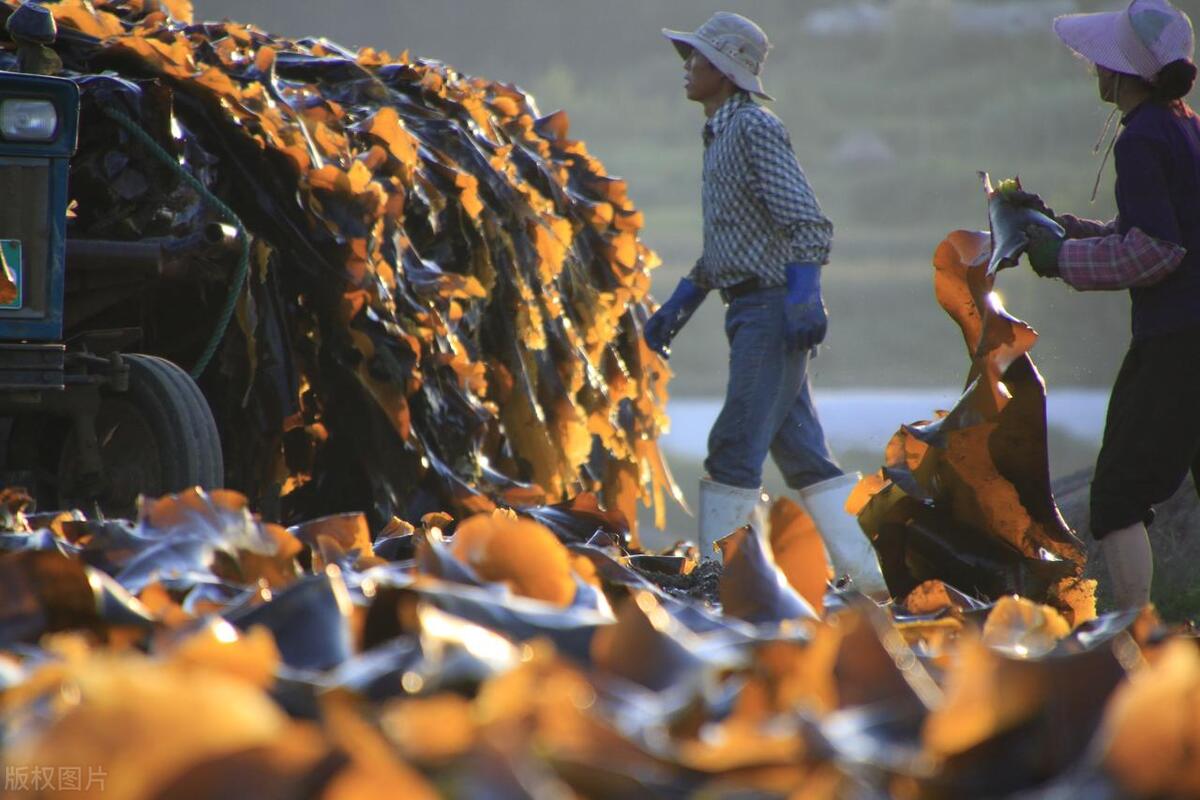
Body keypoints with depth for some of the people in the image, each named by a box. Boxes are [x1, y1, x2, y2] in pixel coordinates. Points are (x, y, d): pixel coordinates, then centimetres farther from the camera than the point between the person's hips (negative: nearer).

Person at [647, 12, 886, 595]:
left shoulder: (756, 128, -10)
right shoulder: (719, 137, 19)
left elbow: (807, 223, -19)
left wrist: (803, 297, -29)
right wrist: (677, 307, 25)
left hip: (774, 309, -10)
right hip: (749, 316, 10)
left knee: (735, 448, -10)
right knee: (801, 453, 8)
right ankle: (870, 573, 9)